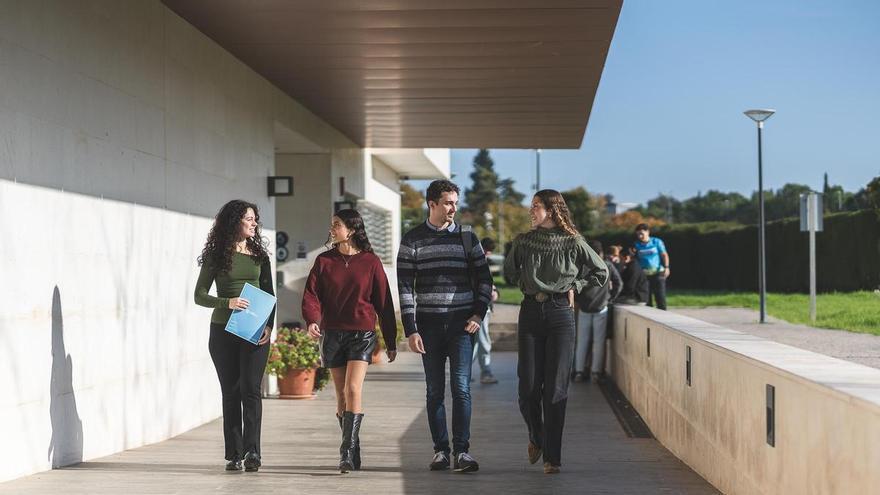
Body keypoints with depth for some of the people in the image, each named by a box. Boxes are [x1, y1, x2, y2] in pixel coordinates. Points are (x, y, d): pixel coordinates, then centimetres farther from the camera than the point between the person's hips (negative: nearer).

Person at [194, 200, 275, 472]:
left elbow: (270, 295, 12)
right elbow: (199, 295, 0)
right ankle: (234, 454, 9)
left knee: (250, 389, -11)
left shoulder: (259, 255, 10)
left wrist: (269, 326, -5)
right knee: (231, 392, 4)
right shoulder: (216, 255, 3)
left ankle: (252, 451, -16)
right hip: (223, 331, -1)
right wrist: (227, 302, -18)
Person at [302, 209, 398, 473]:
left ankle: (348, 452, -16)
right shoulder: (324, 260, 7)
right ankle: (352, 454, 17)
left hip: (362, 334, -3)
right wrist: (312, 320, -23)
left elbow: (384, 303, 4)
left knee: (353, 389, -17)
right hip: (332, 334, 3)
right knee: (342, 395, 7)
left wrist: (391, 342, 5)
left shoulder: (371, 262, 1)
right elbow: (310, 293, -2)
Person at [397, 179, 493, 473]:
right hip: (429, 325, 0)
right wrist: (410, 330, -7)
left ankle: (462, 451, -6)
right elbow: (405, 287, -1)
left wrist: (479, 315, -2)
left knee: (461, 387, -8)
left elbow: (483, 279, 11)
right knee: (434, 391, 5)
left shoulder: (467, 238, 7)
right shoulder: (412, 240, 3)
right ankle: (440, 450, 12)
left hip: (462, 324, 0)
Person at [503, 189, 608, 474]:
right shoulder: (523, 241, 6)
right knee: (528, 386, -2)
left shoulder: (572, 242, 0)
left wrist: (575, 286, 3)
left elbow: (601, 273, 11)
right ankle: (536, 437, 27)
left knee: (555, 387, -3)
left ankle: (552, 457, 2)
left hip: (560, 314, -2)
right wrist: (525, 286, 12)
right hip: (531, 312, 2)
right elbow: (509, 271, 24)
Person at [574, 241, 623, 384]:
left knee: (582, 341, 7)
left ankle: (579, 371, 7)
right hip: (601, 309, -1)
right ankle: (595, 372, 1)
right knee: (599, 341, 4)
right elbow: (619, 283, 1)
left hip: (584, 308, 1)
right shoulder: (608, 266, 2)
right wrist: (610, 298, 9)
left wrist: (577, 299, 9)